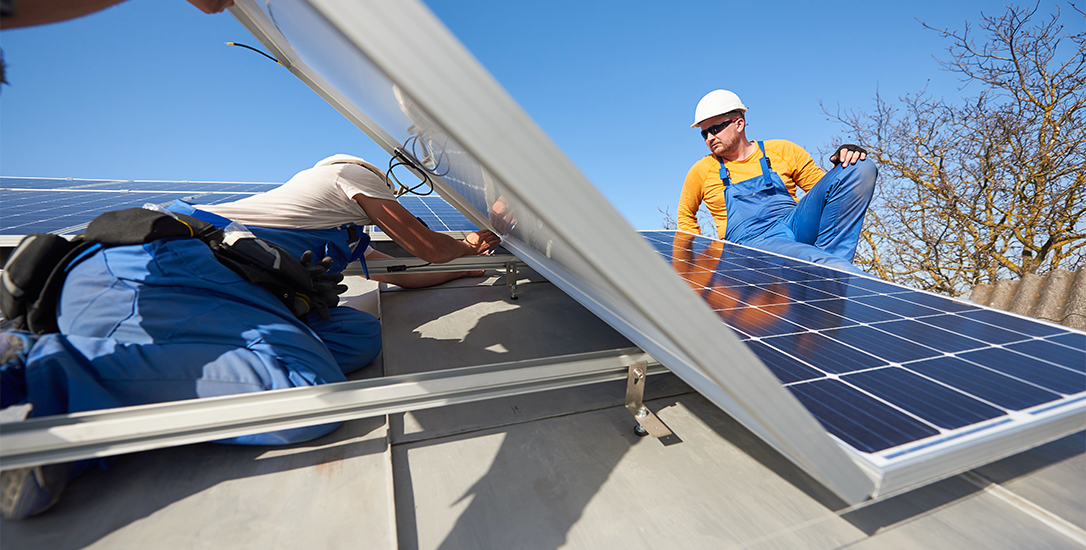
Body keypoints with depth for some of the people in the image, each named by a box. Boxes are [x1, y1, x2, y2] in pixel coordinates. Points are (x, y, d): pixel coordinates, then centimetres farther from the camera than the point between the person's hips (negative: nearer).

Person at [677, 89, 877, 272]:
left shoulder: (782, 150, 17)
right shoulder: (701, 171, 13)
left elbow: (822, 187, 19)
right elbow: (685, 215, 23)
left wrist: (844, 160, -3)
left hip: (798, 225, 5)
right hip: (752, 241, -4)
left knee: (861, 168, -16)